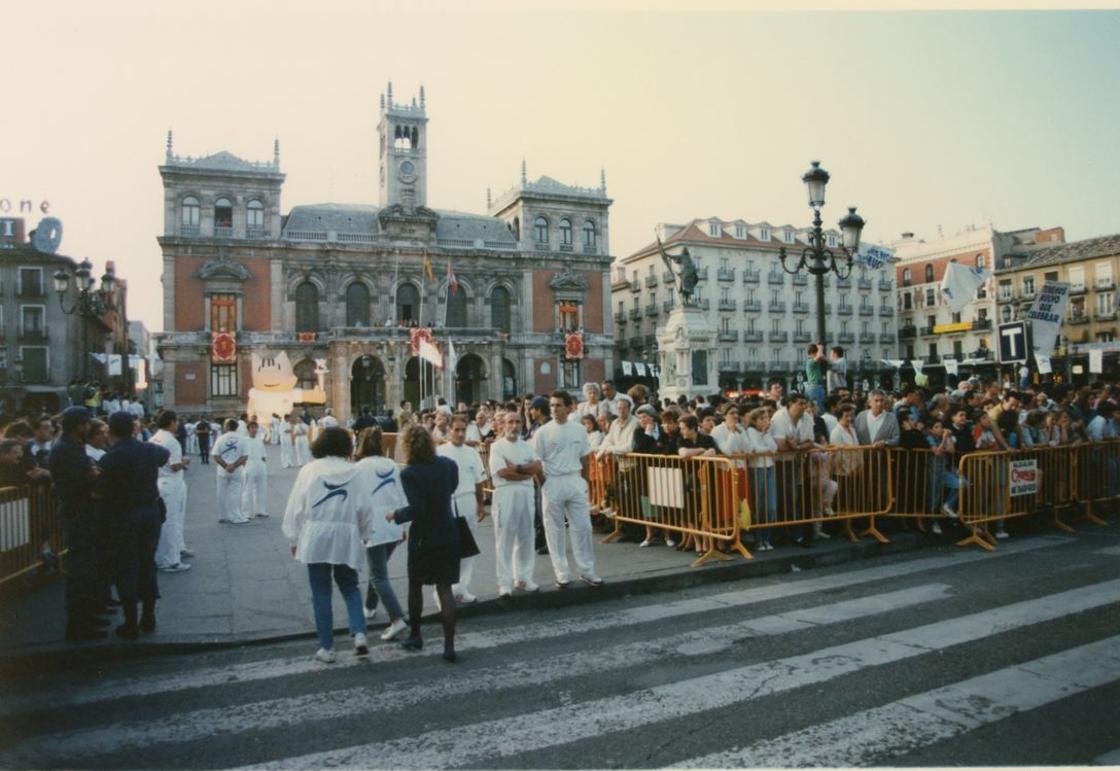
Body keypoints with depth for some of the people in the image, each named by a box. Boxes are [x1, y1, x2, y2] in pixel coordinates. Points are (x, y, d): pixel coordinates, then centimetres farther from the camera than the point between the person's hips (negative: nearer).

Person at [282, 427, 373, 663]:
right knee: (350, 587, 18)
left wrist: (294, 538, 8)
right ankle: (359, 634, 0)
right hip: (346, 540, 1)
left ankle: (327, 648, 15)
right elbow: (365, 509, 2)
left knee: (321, 593, 10)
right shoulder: (354, 472, -1)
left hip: (316, 539, -1)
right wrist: (363, 535, 17)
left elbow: (296, 506, -2)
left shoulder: (309, 470, -4)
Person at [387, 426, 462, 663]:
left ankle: (415, 636, 32)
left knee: (415, 585, 18)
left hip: (424, 536, -4)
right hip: (449, 534, 4)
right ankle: (449, 646, 1)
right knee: (444, 588, 5)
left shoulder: (409, 473, -18)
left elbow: (417, 508, -21)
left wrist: (395, 515, -6)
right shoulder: (449, 464, -2)